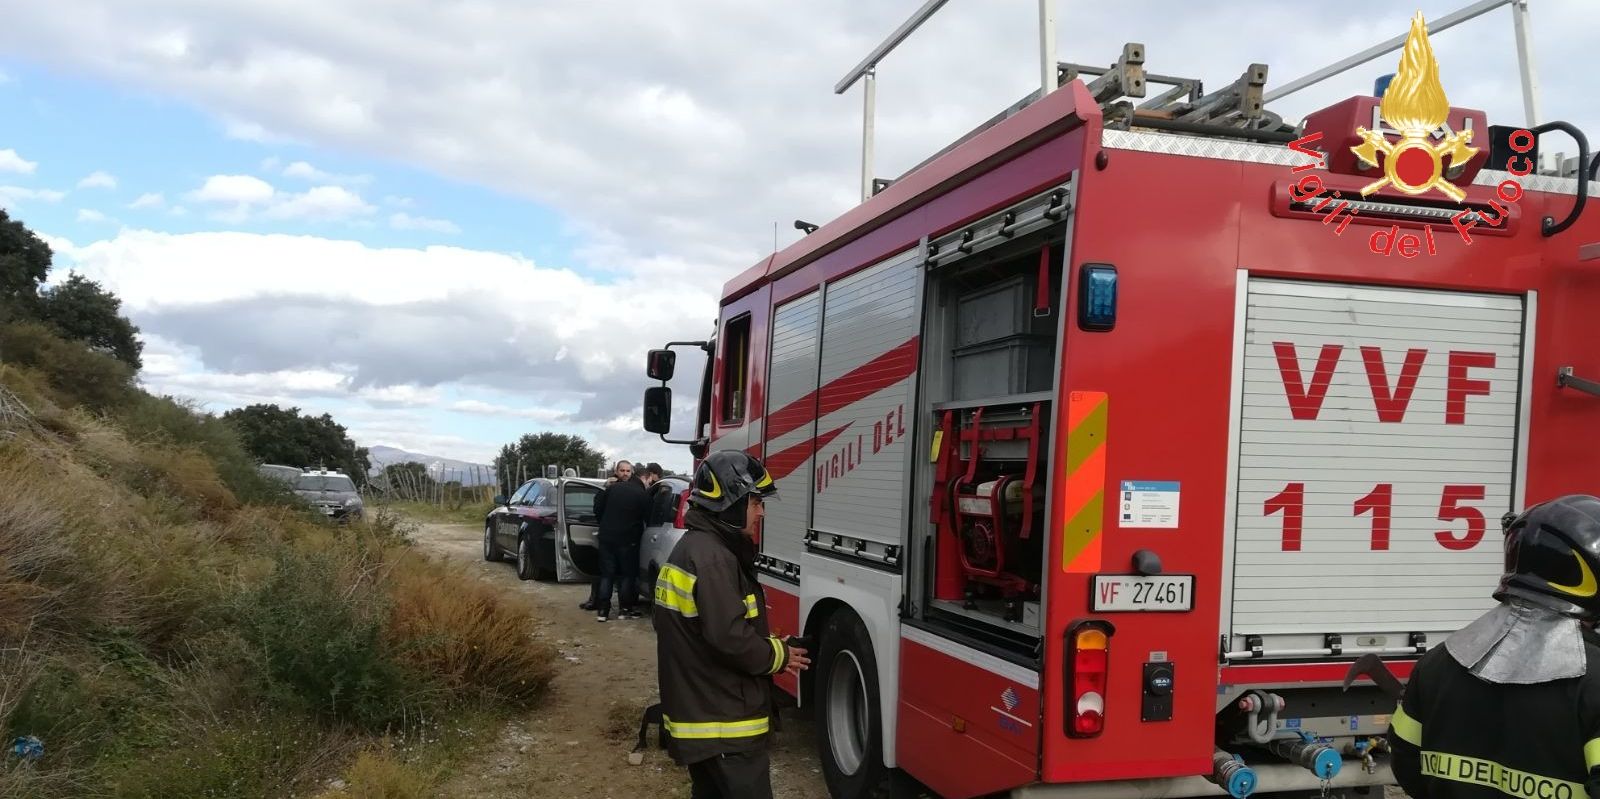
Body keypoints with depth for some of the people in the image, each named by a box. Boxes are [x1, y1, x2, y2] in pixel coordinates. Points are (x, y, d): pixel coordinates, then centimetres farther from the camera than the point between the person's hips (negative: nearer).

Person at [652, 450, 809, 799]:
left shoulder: (690, 548, 13)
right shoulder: (712, 558, -20)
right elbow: (731, 639, -26)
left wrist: (771, 646, 10)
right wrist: (780, 655, -8)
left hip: (698, 716, 10)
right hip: (725, 725, -10)